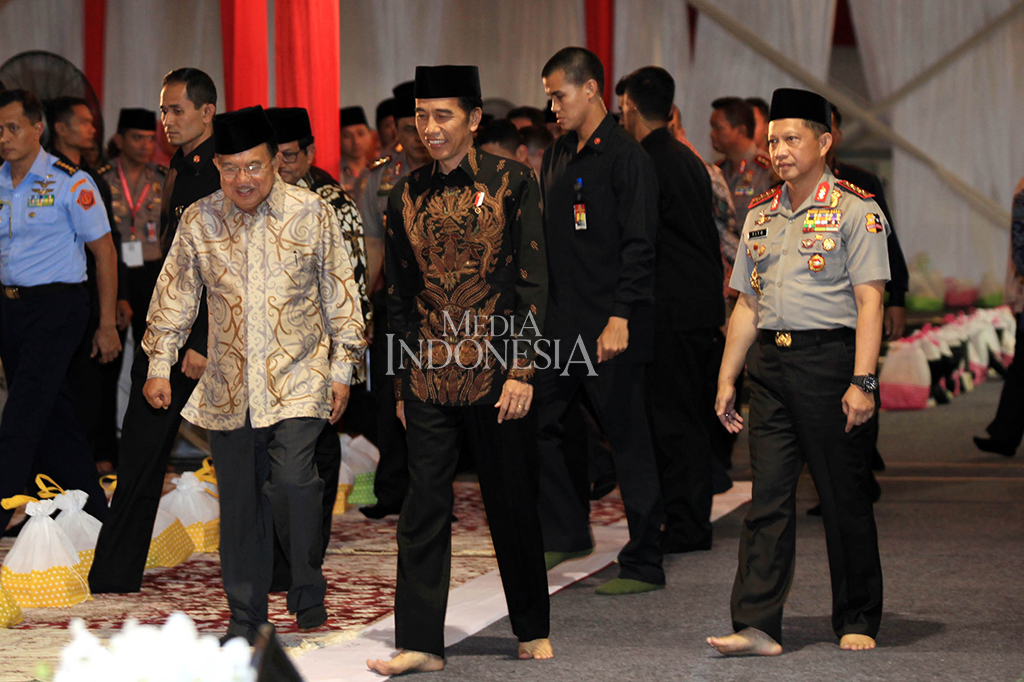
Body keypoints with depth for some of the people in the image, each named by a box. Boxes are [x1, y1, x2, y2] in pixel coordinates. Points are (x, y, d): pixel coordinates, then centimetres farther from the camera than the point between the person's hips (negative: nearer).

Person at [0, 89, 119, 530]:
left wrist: (107, 324, -6)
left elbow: (105, 252, -4)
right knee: (52, 414, 11)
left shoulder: (70, 183, -8)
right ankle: (94, 511, 23)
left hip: (55, 305, -6)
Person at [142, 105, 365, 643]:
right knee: (239, 499, 6)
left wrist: (342, 369, 2)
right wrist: (159, 365, 8)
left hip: (297, 378, -3)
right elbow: (175, 296, 12)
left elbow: (339, 293, 4)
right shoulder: (197, 221, 3)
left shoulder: (312, 214, -2)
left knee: (291, 479, -21)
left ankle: (307, 587, 2)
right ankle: (246, 614, 18)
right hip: (228, 386, 3)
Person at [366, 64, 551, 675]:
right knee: (425, 507, 0)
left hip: (497, 374, -3)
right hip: (429, 378, 3)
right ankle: (421, 642, 3)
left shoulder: (513, 184, -2)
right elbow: (400, 297, 13)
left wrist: (522, 371, -10)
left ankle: (533, 630, 22)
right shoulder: (406, 195, 8)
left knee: (514, 504, 7)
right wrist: (402, 383, 11)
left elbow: (533, 283, -4)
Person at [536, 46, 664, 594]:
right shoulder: (556, 158, 14)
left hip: (611, 327, -8)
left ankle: (644, 564, 3)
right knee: (541, 423, 14)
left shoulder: (626, 157, -11)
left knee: (627, 440, -3)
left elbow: (639, 245, -15)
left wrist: (620, 317, -21)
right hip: (563, 323, 8)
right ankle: (566, 534, 30)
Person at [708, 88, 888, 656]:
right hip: (769, 361, 5)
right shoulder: (760, 214, 15)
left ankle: (858, 621, 15)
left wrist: (861, 381, -16)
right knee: (768, 496, -1)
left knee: (844, 498, 3)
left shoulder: (853, 210, -4)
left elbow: (869, 300, -9)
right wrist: (727, 379, 14)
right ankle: (757, 626, -5)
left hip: (829, 357, -5)